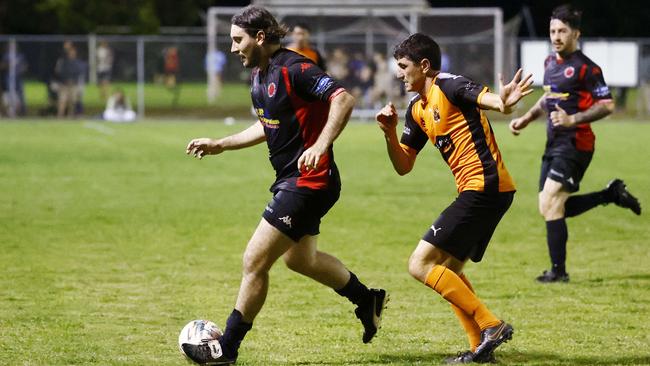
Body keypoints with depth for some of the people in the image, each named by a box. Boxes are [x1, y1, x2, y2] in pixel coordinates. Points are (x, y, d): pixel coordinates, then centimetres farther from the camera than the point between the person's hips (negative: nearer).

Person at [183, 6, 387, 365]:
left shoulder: (293, 69, -20)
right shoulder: (259, 75, 10)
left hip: (307, 182, -11)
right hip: (291, 181, 11)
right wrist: (219, 145, 19)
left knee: (255, 260, -8)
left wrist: (321, 145, -38)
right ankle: (367, 300, 43)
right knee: (300, 258, 26)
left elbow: (343, 99, -29)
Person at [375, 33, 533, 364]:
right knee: (449, 268, 19)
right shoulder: (417, 110, 18)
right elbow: (403, 166, 20)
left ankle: (491, 325, -13)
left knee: (421, 265, -10)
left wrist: (503, 102, -53)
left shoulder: (447, 86, -9)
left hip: (484, 186, -10)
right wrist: (390, 133, 2)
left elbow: (484, 97, -30)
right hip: (479, 191, 10)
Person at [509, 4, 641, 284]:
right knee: (553, 208, 7)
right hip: (554, 143, 9)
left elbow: (607, 105, -14)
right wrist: (526, 119, 20)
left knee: (549, 203, -16)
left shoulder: (585, 68, -12)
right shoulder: (550, 62, 14)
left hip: (575, 143, -9)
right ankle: (612, 194, 23)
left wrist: (573, 119, -23)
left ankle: (558, 270, -8)